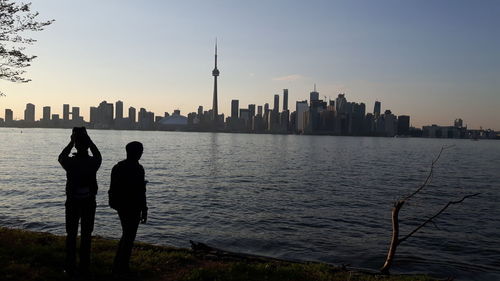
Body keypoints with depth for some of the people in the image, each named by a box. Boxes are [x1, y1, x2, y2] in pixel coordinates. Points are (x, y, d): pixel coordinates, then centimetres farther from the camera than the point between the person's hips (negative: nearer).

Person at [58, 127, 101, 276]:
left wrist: (72, 141, 13)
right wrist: (88, 139, 14)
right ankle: (84, 267, 16)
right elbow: (98, 155, 16)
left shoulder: (70, 162, -12)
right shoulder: (93, 162, -9)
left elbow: (61, 157, 13)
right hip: (89, 203, 1)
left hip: (72, 203, -1)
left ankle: (70, 267, 14)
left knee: (71, 235, 10)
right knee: (86, 235, 10)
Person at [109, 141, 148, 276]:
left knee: (126, 235, 22)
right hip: (132, 208, -8)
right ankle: (121, 269, 11)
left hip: (120, 206, 8)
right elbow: (140, 192, -20)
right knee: (129, 238, 3)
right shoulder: (137, 168, -18)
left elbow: (113, 188, 13)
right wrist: (144, 211, -13)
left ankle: (117, 266, 30)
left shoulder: (117, 166, 8)